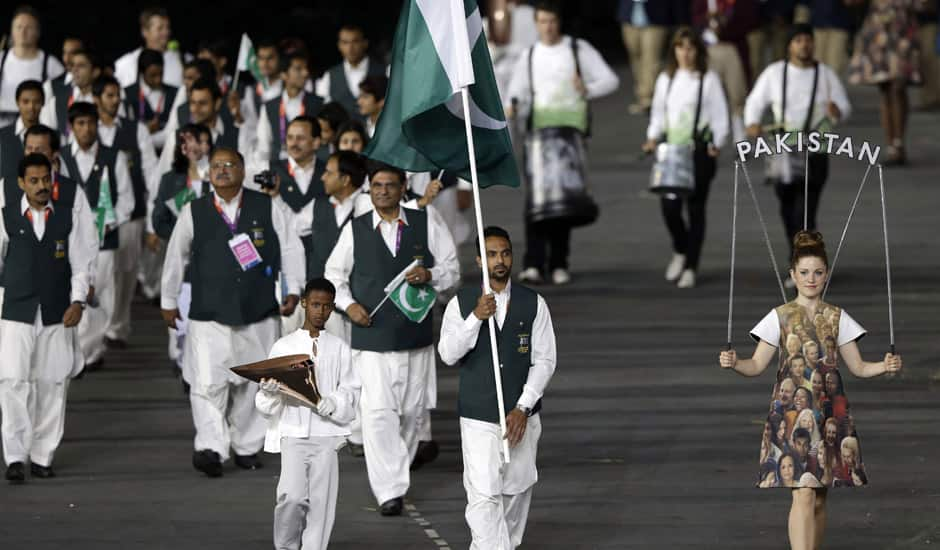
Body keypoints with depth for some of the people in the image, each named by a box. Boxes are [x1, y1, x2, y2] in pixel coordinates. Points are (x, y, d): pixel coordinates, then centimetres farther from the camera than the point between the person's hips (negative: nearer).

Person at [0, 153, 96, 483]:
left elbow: (83, 257, 1)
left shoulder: (70, 206, -2)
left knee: (52, 385, 4)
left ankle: (42, 457, 13)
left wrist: (78, 300, -7)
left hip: (57, 314, 1)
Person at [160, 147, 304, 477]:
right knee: (208, 383, -13)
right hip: (209, 316, -1)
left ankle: (247, 447, 20)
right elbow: (176, 258, 13)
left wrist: (293, 290, 4)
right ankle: (211, 448, -15)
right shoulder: (193, 213, 3)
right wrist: (168, 301, 18)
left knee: (253, 384, 8)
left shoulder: (266, 208, 2)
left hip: (259, 314, 1)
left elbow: (290, 248, 9)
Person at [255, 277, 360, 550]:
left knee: (321, 501, -3)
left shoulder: (339, 349, 8)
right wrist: (269, 389, -17)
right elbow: (266, 404, 6)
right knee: (293, 496, -14)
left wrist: (325, 403, -15)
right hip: (293, 433, -1)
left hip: (326, 434, 1)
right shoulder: (284, 346, 6)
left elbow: (350, 395, 4)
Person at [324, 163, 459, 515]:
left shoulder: (426, 225, 4)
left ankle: (398, 473, 30)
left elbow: (451, 271, 8)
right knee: (378, 413, -14)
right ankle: (389, 490, -14)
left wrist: (430, 276, -13)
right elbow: (334, 274, 12)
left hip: (416, 337, 2)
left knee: (412, 413, 10)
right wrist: (348, 304, -6)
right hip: (371, 337, -2)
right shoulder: (354, 230, 3)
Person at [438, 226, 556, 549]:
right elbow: (448, 355, -10)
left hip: (521, 416, 2)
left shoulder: (533, 304, 1)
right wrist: (476, 317, -22)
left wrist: (523, 408, -10)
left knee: (516, 492, 11)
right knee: (484, 497, -11)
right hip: (478, 417, -2)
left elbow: (544, 361, -1)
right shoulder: (461, 303, -1)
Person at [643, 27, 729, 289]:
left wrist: (716, 143, -11)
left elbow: (719, 116, 2)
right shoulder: (665, 79, 11)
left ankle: (690, 267, 9)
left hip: (699, 150, -2)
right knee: (669, 207, -6)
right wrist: (653, 138, 1)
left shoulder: (709, 80, 2)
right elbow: (658, 113, 16)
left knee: (695, 208, 1)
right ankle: (680, 251, 22)